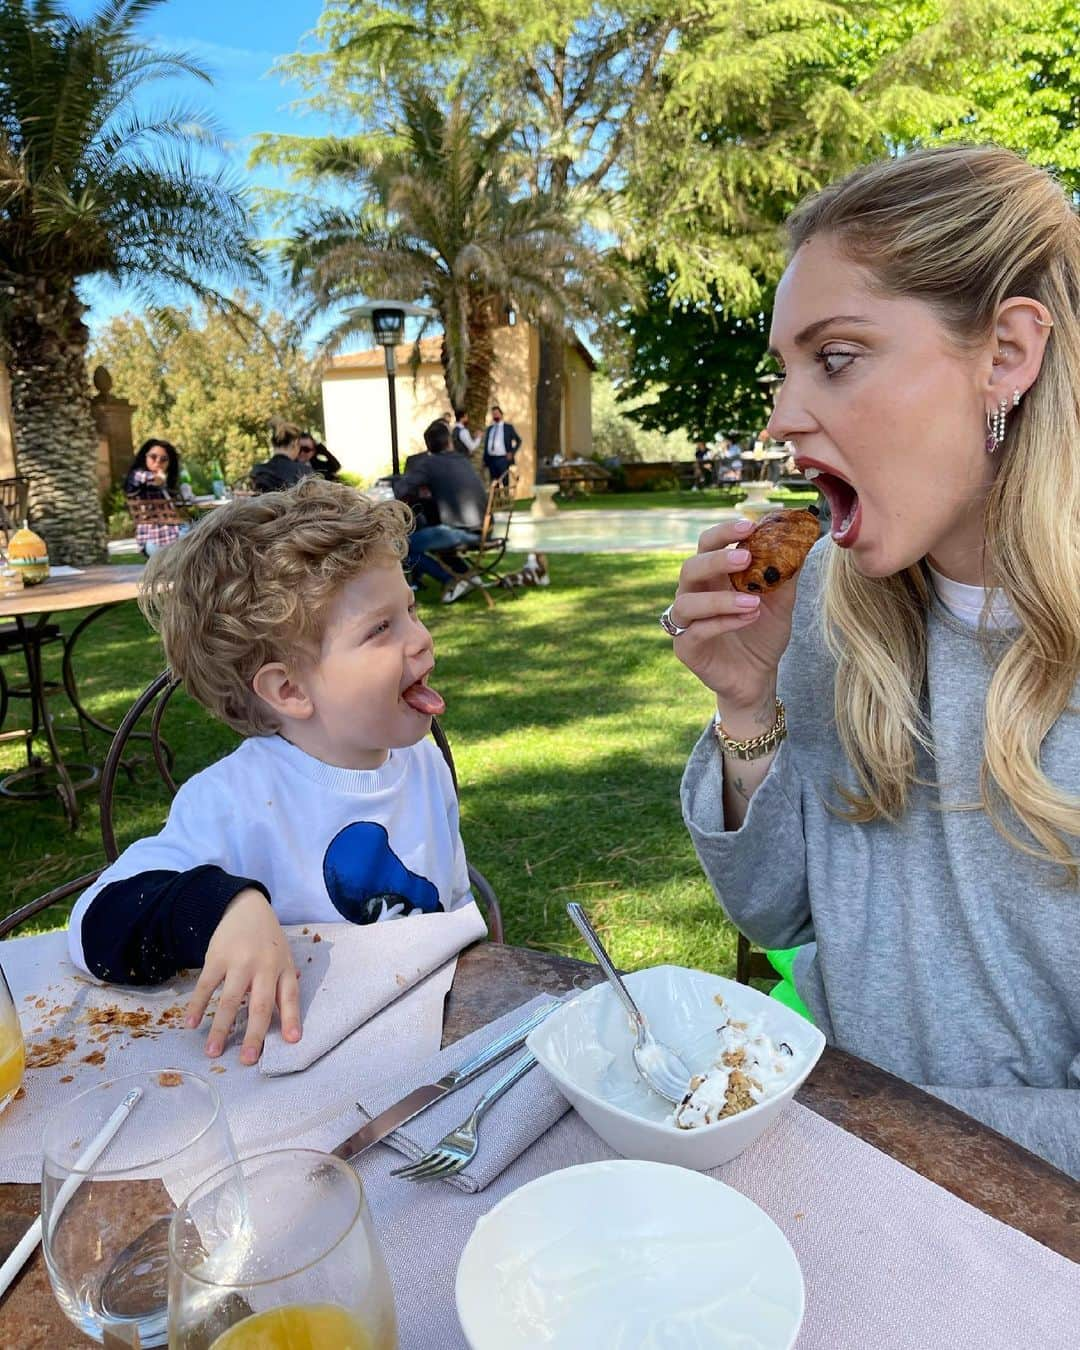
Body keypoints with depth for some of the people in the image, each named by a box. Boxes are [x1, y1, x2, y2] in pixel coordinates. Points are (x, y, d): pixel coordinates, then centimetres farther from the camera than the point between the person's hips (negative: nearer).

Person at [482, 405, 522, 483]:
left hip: (503, 459, -4)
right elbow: (486, 445, 15)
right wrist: (485, 460, 10)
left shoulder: (508, 427, 4)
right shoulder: (489, 429, 15)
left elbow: (518, 440, 5)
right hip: (491, 459, 4)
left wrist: (512, 452, -5)